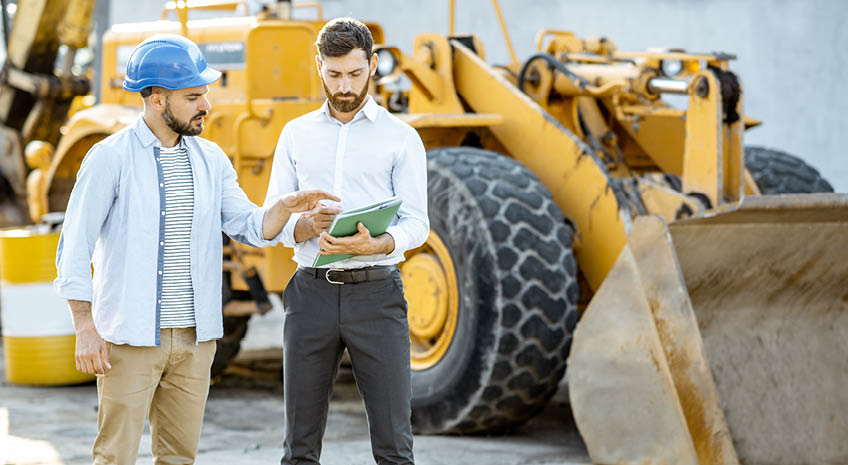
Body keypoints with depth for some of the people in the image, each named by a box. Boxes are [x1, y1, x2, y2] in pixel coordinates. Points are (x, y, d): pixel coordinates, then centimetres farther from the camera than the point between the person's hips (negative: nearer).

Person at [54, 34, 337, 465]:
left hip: (195, 335, 5)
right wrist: (85, 329, -12)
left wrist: (284, 207, -14)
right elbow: (74, 248, -7)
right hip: (130, 335, -5)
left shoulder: (210, 160, 9)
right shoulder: (110, 158, -7)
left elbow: (251, 228, 7)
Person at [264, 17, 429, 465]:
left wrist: (374, 245, -24)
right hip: (312, 290, 2)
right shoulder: (296, 134, 11)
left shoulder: (400, 137, 3)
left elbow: (416, 223, -3)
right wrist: (309, 225, -15)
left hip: (376, 291, -2)